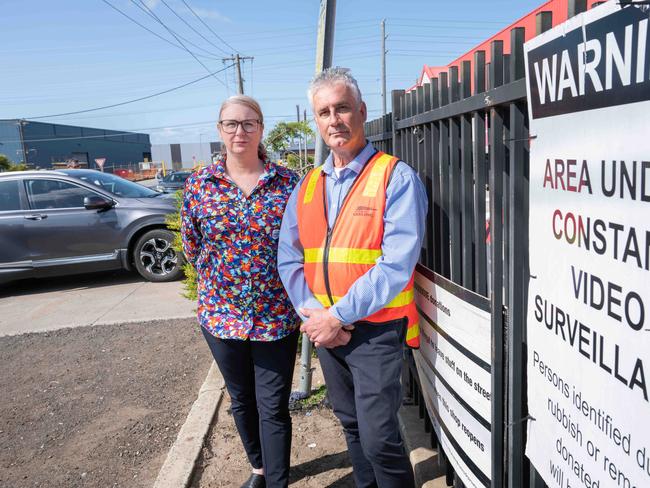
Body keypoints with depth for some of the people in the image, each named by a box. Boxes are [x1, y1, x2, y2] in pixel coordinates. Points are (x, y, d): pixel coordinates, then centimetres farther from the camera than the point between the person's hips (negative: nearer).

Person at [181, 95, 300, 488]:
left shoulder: (287, 182, -6)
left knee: (273, 407, 4)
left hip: (277, 315, -2)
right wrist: (220, 280, 6)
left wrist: (287, 284, -2)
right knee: (242, 401, 19)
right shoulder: (200, 183, -1)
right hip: (222, 313, 3)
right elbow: (191, 246, 7)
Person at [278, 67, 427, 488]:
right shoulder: (308, 186, 8)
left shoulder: (396, 178, -10)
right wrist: (313, 313, -9)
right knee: (352, 424, 20)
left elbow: (397, 264, -19)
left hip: (376, 330, -5)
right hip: (326, 329, 6)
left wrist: (339, 315, -18)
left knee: (378, 437, -2)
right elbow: (289, 259, 6)